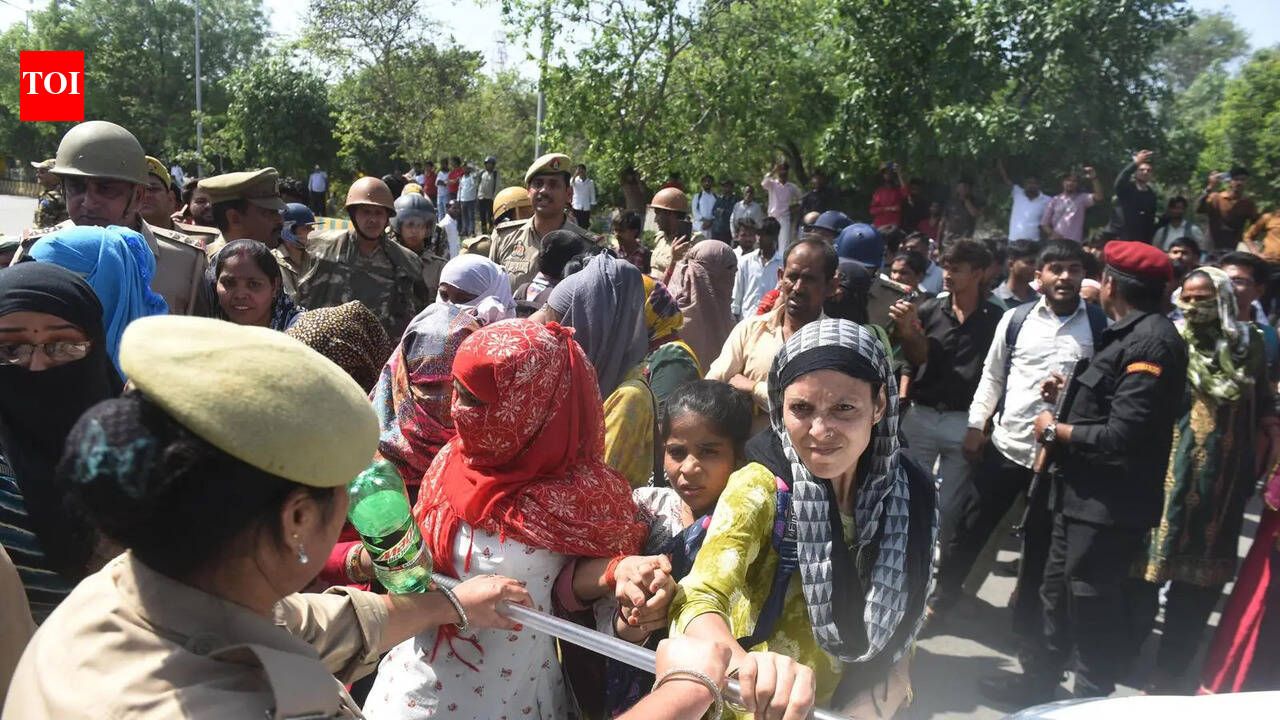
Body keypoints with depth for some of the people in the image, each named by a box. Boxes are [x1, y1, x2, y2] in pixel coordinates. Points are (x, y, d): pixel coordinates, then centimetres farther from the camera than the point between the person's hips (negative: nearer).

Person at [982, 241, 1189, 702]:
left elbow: (1123, 436, -25)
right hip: (1084, 495, 10)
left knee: (1093, 608, 4)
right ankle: (1039, 681, 36)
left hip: (1109, 505, -10)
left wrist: (1055, 430, -14)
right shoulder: (1129, 334, 12)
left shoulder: (1152, 341, -19)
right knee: (1059, 593, 20)